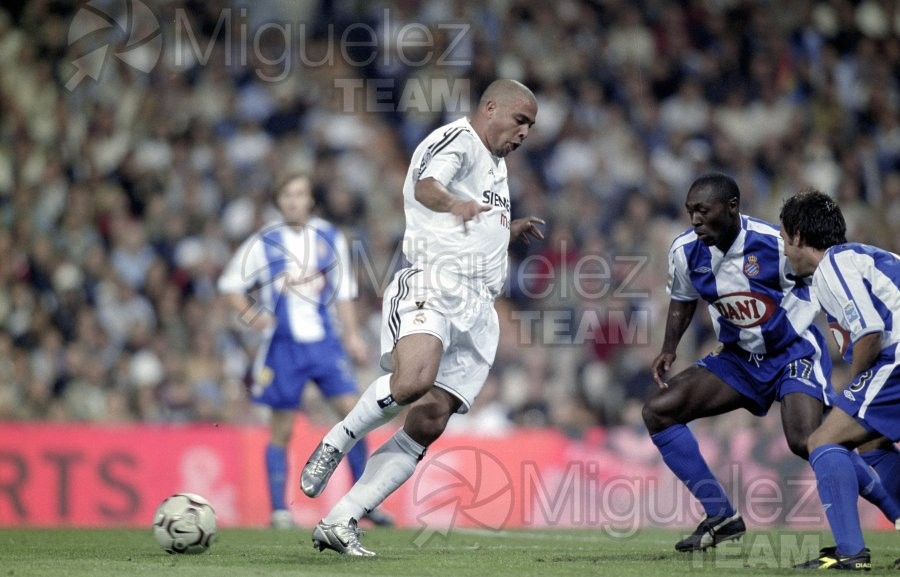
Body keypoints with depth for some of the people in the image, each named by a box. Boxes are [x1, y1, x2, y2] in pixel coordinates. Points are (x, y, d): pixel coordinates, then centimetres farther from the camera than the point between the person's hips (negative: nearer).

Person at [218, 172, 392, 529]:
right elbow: (230, 285, 4)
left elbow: (343, 291, 14)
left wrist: (352, 335, 7)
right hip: (283, 347, -2)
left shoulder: (330, 239, 6)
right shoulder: (264, 243, -3)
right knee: (281, 429, 1)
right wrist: (250, 315, -12)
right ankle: (279, 509, 9)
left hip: (325, 342, 2)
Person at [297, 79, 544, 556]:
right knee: (413, 380, -35)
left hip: (476, 310, 9)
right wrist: (453, 203, -44)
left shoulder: (494, 164, 30)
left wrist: (510, 232, 31)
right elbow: (426, 186, -23)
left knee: (429, 423, -5)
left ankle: (339, 522, -5)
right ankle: (335, 445, -11)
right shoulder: (456, 140, 0)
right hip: (432, 284, -9)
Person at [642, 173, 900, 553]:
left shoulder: (775, 244, -23)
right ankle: (720, 516, -1)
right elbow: (683, 301, 15)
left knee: (806, 441, -28)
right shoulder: (685, 251, -8)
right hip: (740, 360, 6)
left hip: (794, 353, -6)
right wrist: (669, 348, 0)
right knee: (658, 410, -8)